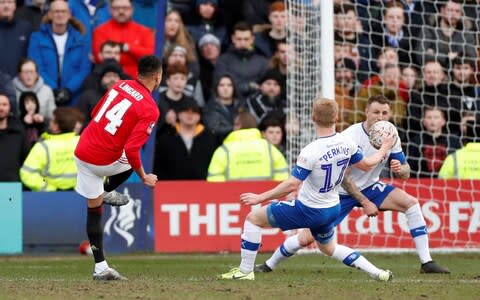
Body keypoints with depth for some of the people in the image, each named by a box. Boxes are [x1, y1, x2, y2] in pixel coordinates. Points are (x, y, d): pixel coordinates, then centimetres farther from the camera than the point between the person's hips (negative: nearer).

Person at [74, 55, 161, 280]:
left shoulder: (120, 85, 3)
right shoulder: (150, 109, -15)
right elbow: (131, 149, -22)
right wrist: (144, 178, -9)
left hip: (82, 152, 6)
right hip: (105, 160, -6)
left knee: (94, 209, 17)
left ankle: (100, 267, 18)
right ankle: (106, 192, 35)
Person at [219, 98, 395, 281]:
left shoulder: (310, 152, -26)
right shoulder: (346, 144, -8)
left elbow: (292, 185, -27)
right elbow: (366, 165, 9)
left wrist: (260, 198, -19)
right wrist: (383, 150, 28)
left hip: (307, 211, -7)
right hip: (332, 210, 7)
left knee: (253, 219, 4)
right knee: (328, 248, 32)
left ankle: (245, 271, 5)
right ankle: (377, 272, 25)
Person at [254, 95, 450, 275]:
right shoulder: (349, 137, -24)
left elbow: (405, 173, -2)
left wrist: (400, 169, -27)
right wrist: (365, 203, -24)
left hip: (370, 187, 4)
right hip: (341, 192, -4)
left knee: (411, 203, -18)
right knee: (307, 237, -10)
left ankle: (426, 263, -15)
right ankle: (269, 265, 16)